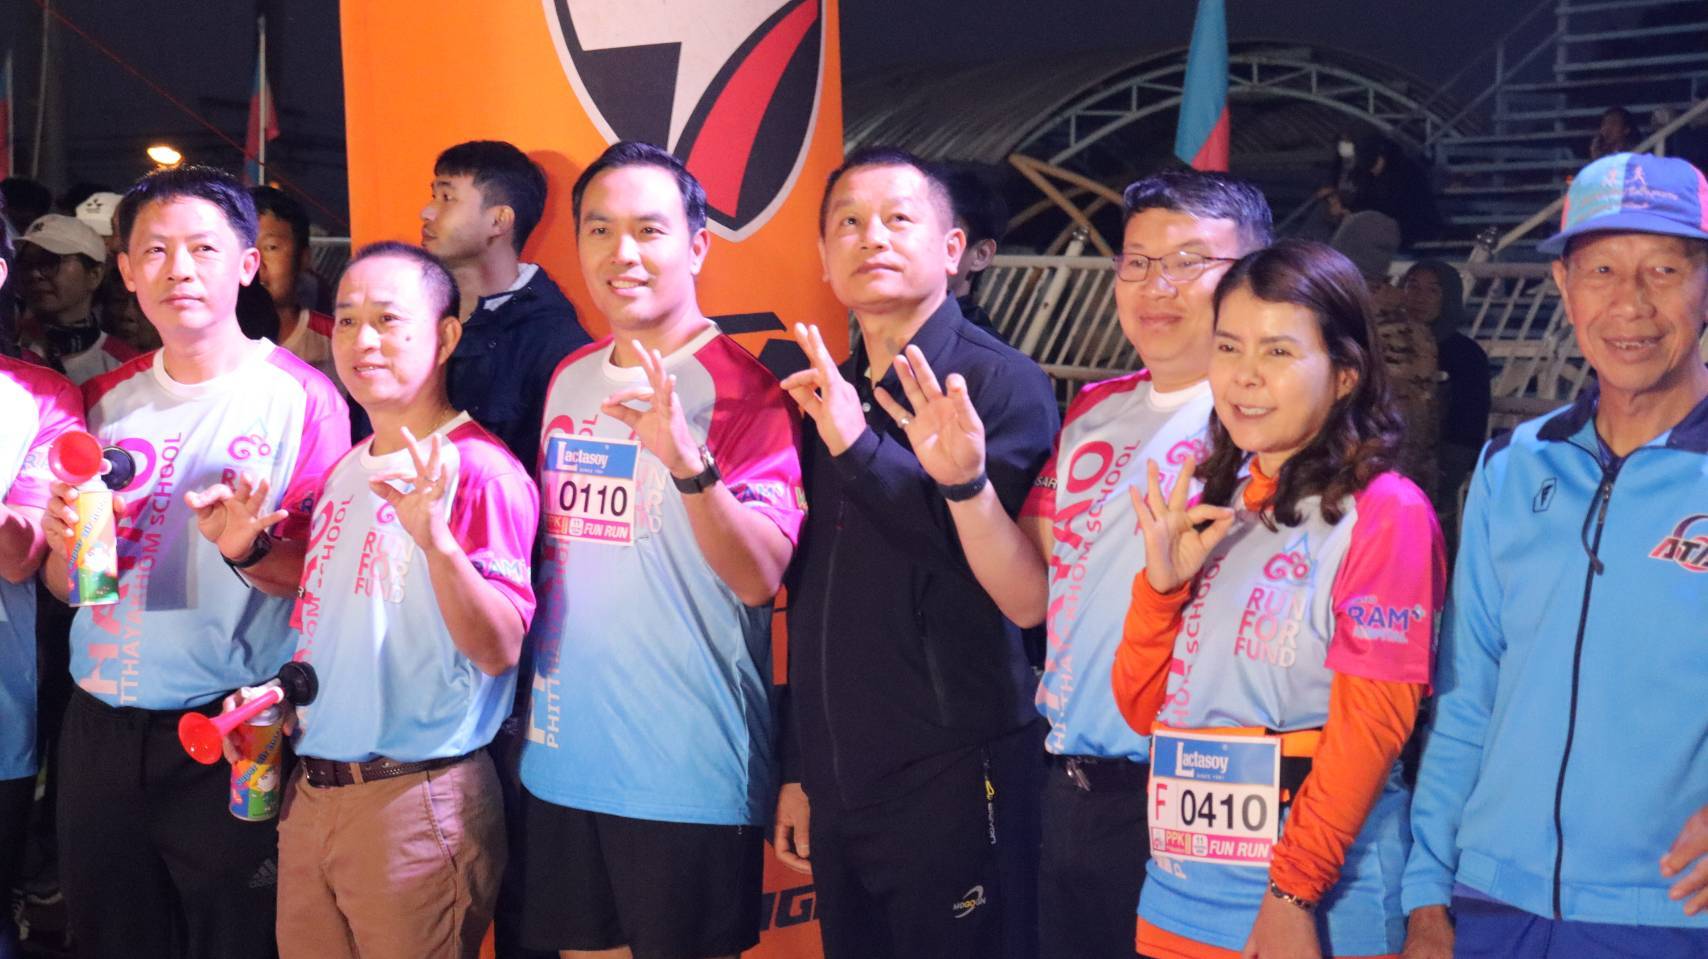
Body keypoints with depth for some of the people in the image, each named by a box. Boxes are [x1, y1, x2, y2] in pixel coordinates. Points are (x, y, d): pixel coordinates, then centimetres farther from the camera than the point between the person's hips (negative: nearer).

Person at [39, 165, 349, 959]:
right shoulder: (107, 401, 8)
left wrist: (249, 550, -27)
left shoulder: (301, 399, -8)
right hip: (99, 728, 5)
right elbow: (62, 582, 14)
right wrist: (65, 548, -9)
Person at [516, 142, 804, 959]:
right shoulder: (568, 381, 8)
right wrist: (532, 706, 11)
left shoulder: (743, 392, -11)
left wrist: (684, 457, -37)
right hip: (561, 757, 6)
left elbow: (760, 576, -21)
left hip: (689, 771, -6)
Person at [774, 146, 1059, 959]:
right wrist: (798, 769, 16)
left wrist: (859, 445, -24)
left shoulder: (1002, 383, -8)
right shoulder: (825, 395, 11)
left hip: (952, 774, -6)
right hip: (837, 778, 6)